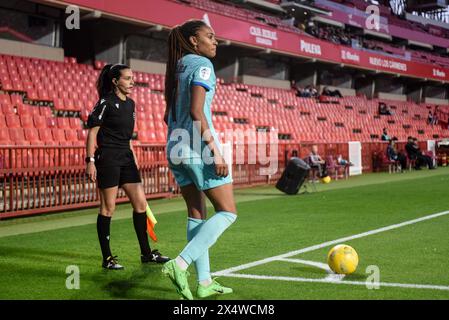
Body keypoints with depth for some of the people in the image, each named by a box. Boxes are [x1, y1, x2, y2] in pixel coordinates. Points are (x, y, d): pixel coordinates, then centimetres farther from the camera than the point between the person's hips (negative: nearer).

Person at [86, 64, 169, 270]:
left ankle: (146, 253, 17)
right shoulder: (106, 103, -10)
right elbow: (92, 132, -11)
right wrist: (90, 161, -17)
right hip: (107, 158, -8)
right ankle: (107, 258, 8)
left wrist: (134, 158, 20)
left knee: (140, 203, 6)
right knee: (108, 208, -1)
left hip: (126, 158, 8)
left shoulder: (130, 104, 13)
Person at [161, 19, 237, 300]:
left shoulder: (177, 68, 16)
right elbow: (196, 111, -19)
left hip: (175, 148, 9)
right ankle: (180, 265, -14)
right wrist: (216, 151, -19)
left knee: (197, 215, 12)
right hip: (199, 148, -9)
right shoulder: (202, 65, -9)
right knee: (227, 212, -2)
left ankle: (205, 282, 13)